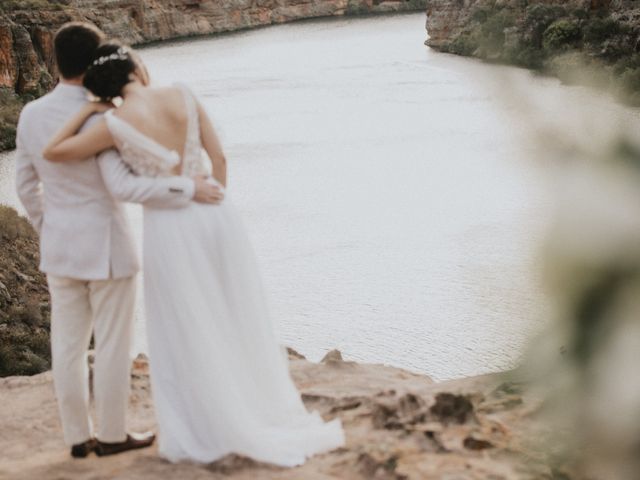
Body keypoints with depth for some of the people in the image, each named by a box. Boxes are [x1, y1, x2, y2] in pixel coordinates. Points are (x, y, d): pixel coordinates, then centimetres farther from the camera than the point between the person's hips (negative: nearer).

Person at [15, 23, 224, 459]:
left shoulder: (31, 114, -1)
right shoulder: (100, 119, -21)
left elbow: (27, 185, 8)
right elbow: (124, 187, -29)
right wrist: (188, 189, -23)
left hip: (60, 246, 6)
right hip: (105, 246, -6)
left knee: (68, 344, 13)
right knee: (113, 344, 8)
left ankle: (78, 436, 22)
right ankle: (112, 435, 19)